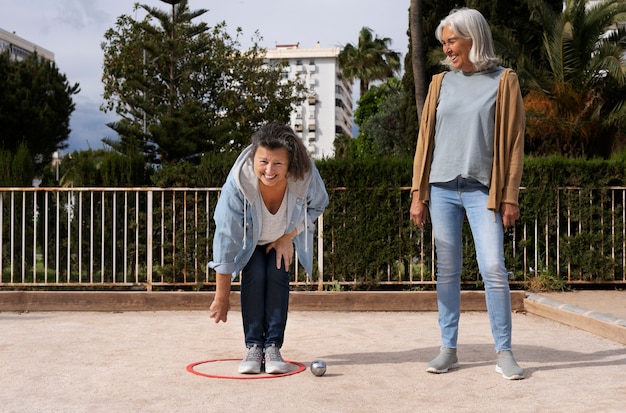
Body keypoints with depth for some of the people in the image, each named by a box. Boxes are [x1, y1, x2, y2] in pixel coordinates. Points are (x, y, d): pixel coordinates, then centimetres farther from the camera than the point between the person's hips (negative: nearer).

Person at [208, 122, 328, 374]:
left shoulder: (307, 176, -37)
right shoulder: (238, 183, -41)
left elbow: (316, 206, -9)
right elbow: (226, 239, -33)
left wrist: (288, 237, -17)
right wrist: (222, 296, -27)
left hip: (284, 235, 1)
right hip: (250, 237, -1)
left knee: (278, 276, -14)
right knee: (254, 276, -18)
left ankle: (273, 346, -5)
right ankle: (254, 347, -7)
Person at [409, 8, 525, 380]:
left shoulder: (503, 81, 2)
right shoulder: (441, 83, 11)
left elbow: (514, 141, 0)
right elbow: (426, 139, 12)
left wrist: (510, 197, -5)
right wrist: (418, 194, 7)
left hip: (483, 191, -3)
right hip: (442, 189, 3)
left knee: (494, 269, -9)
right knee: (448, 271, 5)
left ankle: (504, 353, 1)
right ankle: (448, 349, 13)